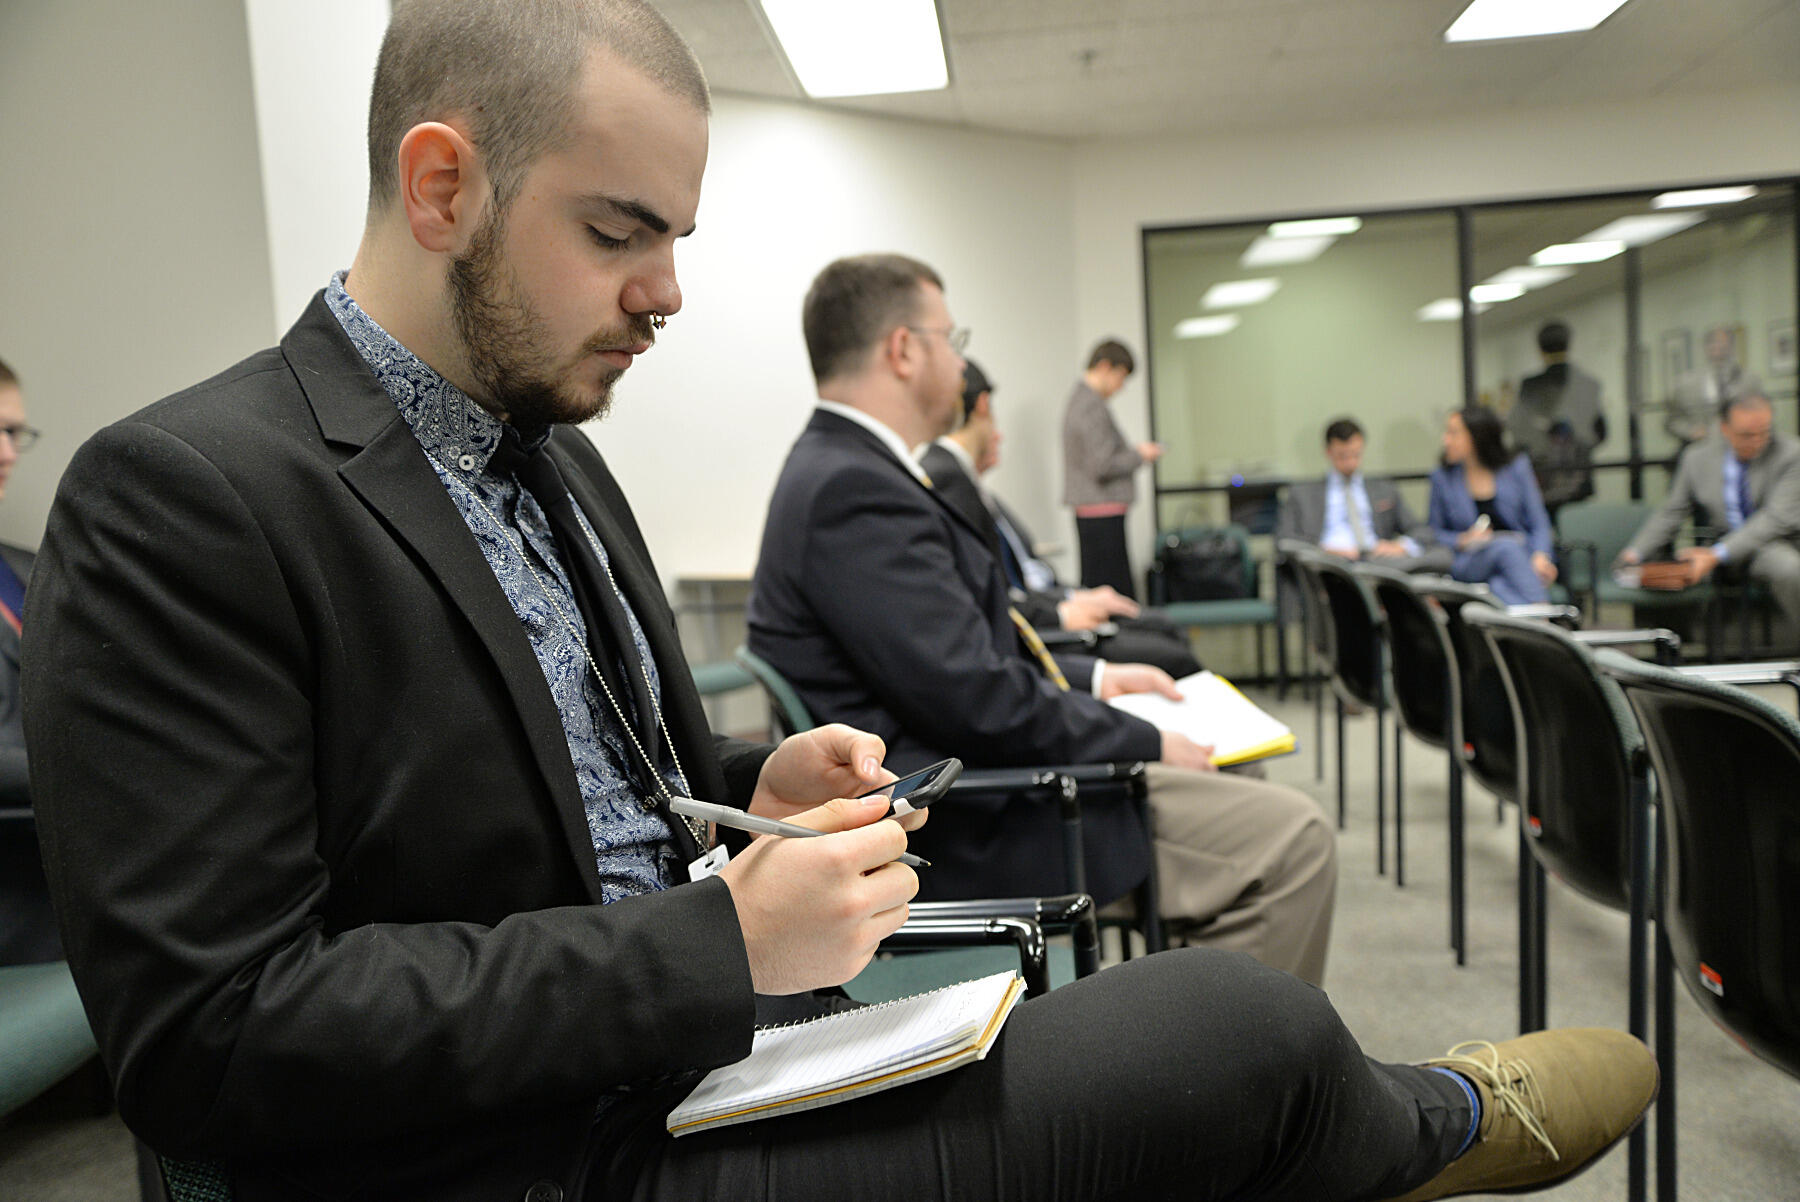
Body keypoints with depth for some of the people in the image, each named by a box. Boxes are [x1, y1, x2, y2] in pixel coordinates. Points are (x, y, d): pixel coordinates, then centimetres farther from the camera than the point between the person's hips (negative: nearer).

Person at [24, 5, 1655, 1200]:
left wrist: (757, 791, -2)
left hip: (719, 1053, 8)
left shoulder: (554, 455, 9)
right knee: (1246, 1024, -10)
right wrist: (717, 945, -23)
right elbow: (213, 1039, -21)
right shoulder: (186, 499, -17)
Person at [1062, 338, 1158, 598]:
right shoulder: (1092, 406, -15)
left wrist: (1131, 452, 15)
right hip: (1103, 513, -11)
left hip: (1088, 514, 11)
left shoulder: (1078, 399, 17)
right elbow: (1101, 465, -20)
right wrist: (1139, 456, -6)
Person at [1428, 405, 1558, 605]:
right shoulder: (1442, 478, 9)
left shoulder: (1516, 468, 8)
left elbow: (1539, 524, 6)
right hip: (1468, 563, -1)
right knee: (1506, 546, -35)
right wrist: (1462, 540, -7)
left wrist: (1540, 557, -14)